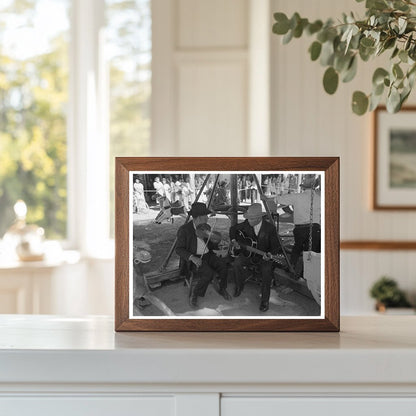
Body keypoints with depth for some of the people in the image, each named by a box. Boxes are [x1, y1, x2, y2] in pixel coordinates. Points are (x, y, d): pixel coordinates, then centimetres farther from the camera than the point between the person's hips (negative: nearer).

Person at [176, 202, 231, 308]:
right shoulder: (184, 230, -12)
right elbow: (179, 249, -12)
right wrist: (192, 257, -27)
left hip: (207, 255, 6)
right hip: (193, 259, -6)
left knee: (223, 265, -19)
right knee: (208, 273, -31)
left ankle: (222, 289, 3)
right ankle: (193, 294, -13)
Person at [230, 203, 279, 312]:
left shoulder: (269, 228, -16)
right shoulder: (246, 224, -6)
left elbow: (275, 246, -9)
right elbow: (233, 228, 14)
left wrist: (269, 254, -29)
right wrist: (234, 241, -1)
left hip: (263, 255, -3)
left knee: (267, 271, -32)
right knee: (236, 264, -26)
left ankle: (265, 300, -18)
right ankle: (239, 286, 3)